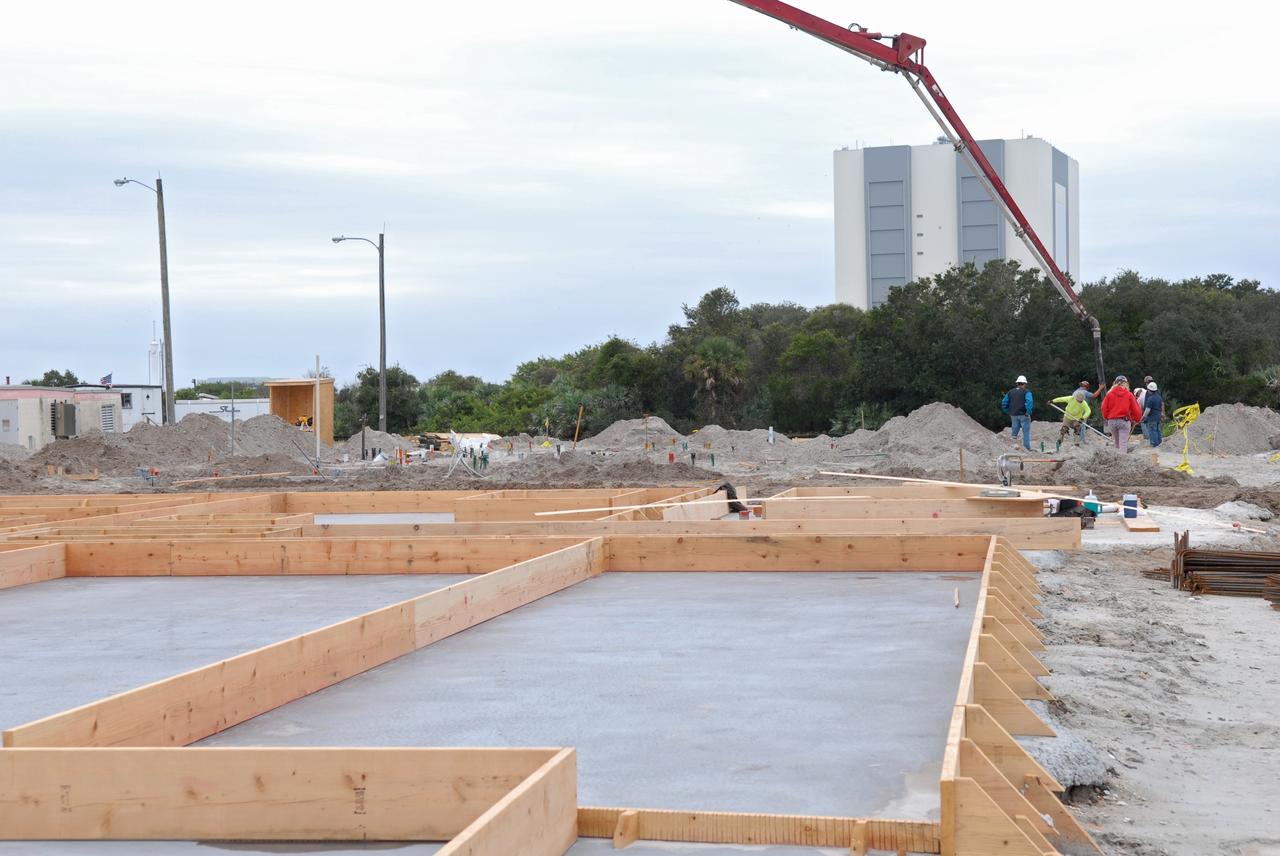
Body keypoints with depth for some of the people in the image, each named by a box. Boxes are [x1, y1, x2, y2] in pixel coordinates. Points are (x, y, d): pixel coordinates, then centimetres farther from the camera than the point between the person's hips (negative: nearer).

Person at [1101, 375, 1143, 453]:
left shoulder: (1109, 394, -1)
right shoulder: (1129, 395, -3)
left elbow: (1104, 408, 2)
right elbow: (1135, 409, 1)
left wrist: (1106, 417, 19)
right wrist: (1137, 419, 19)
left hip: (1112, 421, 2)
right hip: (1124, 420, -2)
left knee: (1117, 442, 19)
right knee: (1123, 443, -4)